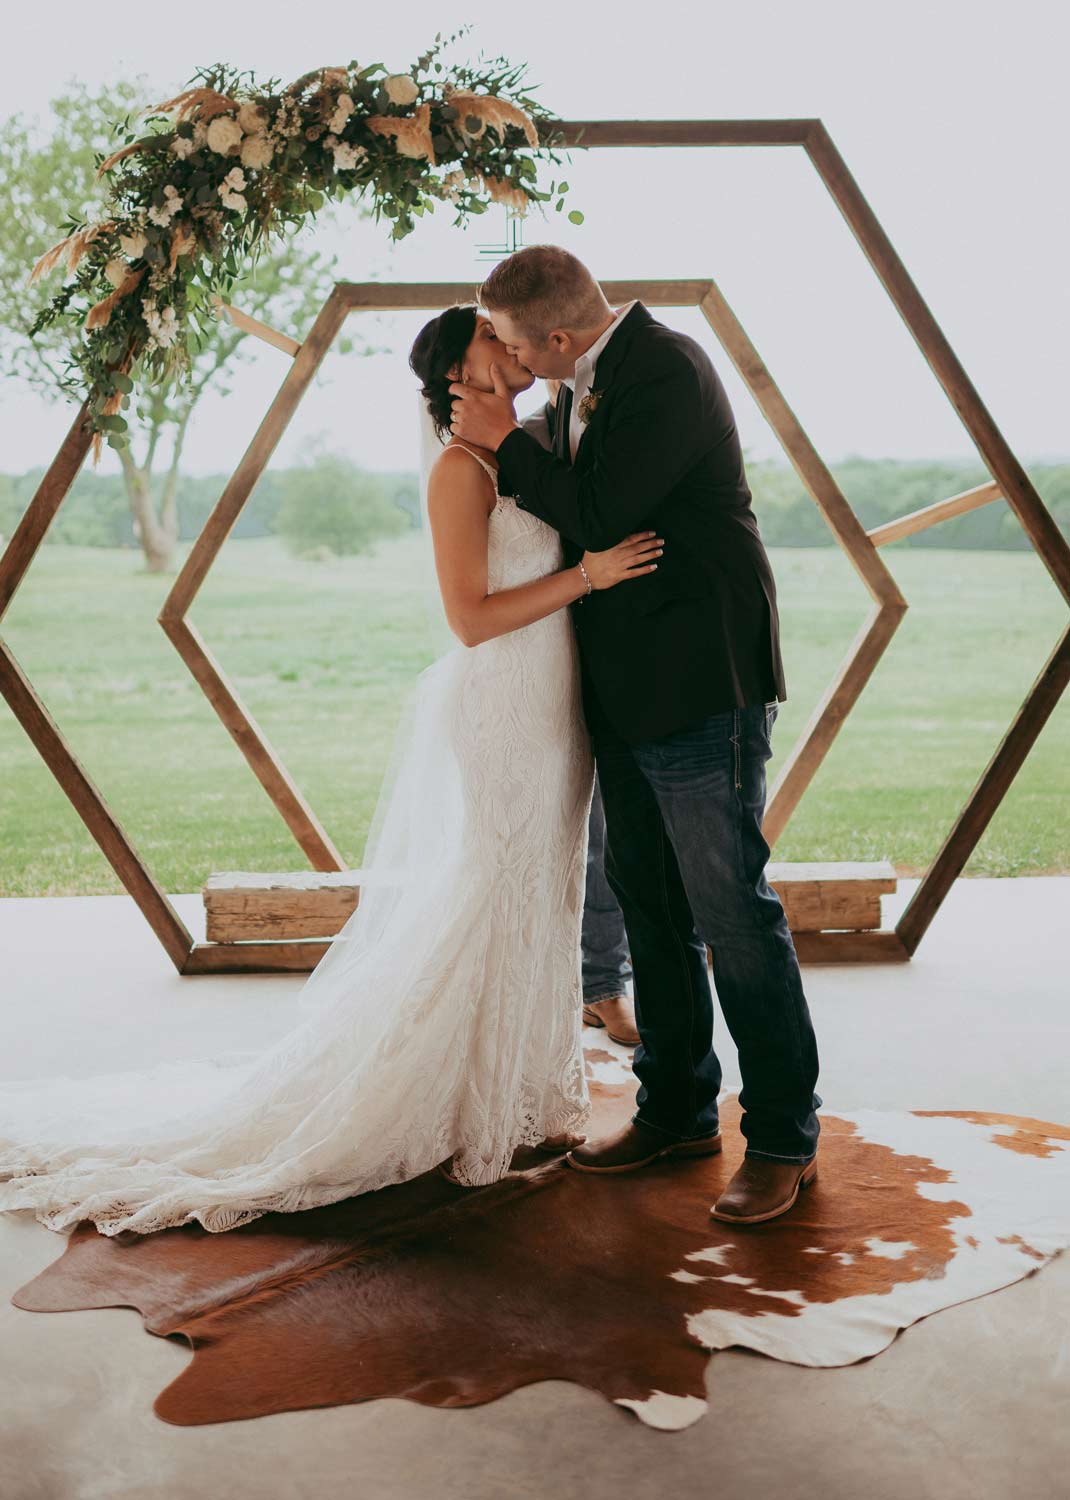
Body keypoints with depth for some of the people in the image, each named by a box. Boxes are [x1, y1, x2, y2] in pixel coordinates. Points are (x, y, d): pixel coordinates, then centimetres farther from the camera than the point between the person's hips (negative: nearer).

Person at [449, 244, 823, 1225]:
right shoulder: (586, 381, 12)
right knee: (650, 907, 15)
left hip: (702, 687, -10)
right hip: (630, 697, 10)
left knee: (733, 913, -4)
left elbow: (604, 517, -18)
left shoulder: (666, 370, -16)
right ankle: (677, 1109, 29)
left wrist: (505, 443, -9)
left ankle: (785, 1139, 9)